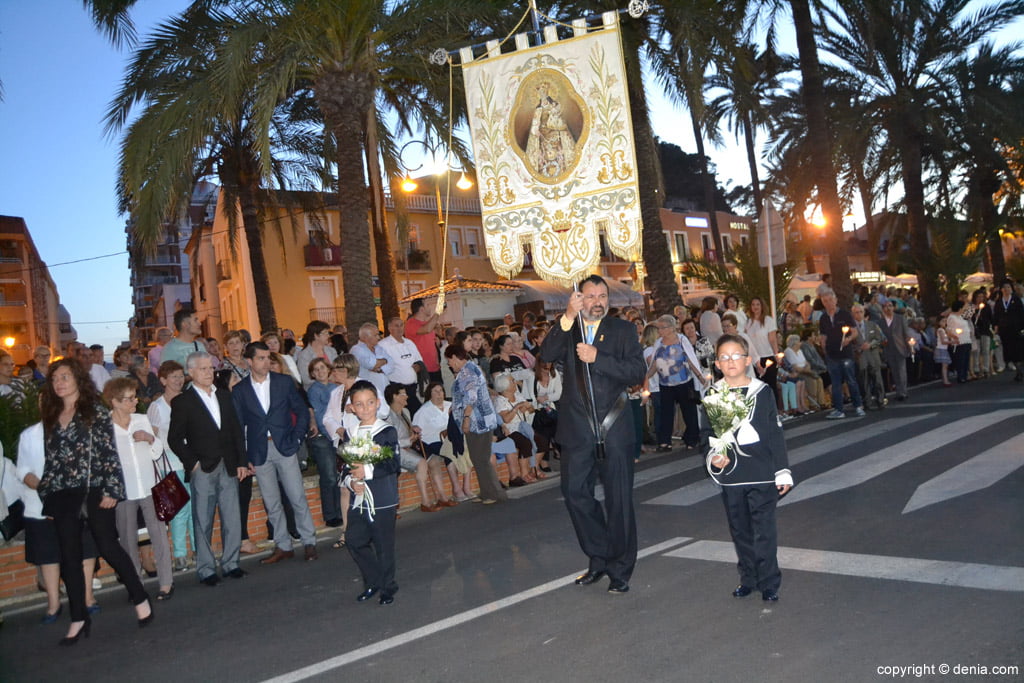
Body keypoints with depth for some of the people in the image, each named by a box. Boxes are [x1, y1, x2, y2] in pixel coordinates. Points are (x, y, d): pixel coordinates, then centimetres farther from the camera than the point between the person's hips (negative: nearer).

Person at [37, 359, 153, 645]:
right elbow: (51, 458, 14)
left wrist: (111, 489, -12)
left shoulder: (95, 410, -2)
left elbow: (109, 452, -6)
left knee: (108, 546, -4)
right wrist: (45, 496, 11)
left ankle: (141, 599, 13)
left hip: (93, 489, -4)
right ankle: (78, 619, 16)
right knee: (69, 555, 6)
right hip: (62, 495, 5)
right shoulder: (50, 417, 12)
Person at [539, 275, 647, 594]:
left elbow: (638, 371, -8)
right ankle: (600, 558, 24)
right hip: (577, 428, 2)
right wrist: (568, 317, -20)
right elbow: (547, 355, -12)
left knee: (619, 500, 5)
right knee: (575, 492, 4)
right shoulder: (566, 330, 8)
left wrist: (597, 358, -17)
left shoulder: (623, 330, 5)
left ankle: (620, 569, 20)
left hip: (614, 427, -1)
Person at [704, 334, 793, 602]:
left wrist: (782, 472, 0)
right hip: (730, 476, 2)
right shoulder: (713, 396, 1)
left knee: (764, 532, 1)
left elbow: (776, 434, 1)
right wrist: (714, 457, -11)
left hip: (762, 474, -2)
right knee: (740, 531, 14)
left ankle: (769, 583, 14)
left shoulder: (762, 392, -2)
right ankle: (748, 578, 29)